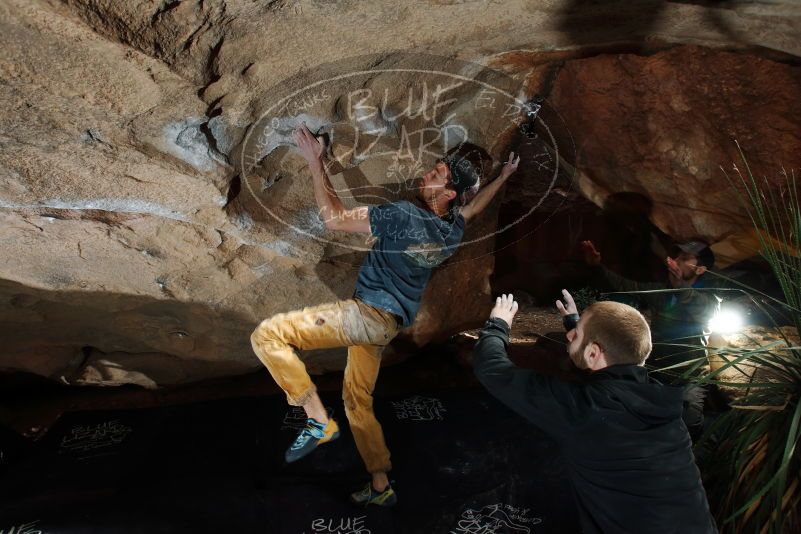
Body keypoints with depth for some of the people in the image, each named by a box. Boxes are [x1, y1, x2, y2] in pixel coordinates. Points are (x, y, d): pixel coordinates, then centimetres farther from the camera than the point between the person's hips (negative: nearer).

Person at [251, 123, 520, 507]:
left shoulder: (405, 215, -20)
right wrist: (504, 176, 41)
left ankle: (319, 421, -10)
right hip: (387, 323, 9)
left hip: (369, 312, -9)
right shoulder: (453, 231, 4)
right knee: (357, 400, 22)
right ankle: (381, 487, 32)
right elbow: (474, 204, 30)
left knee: (267, 335, -12)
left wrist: (314, 161, -11)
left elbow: (334, 218, -17)